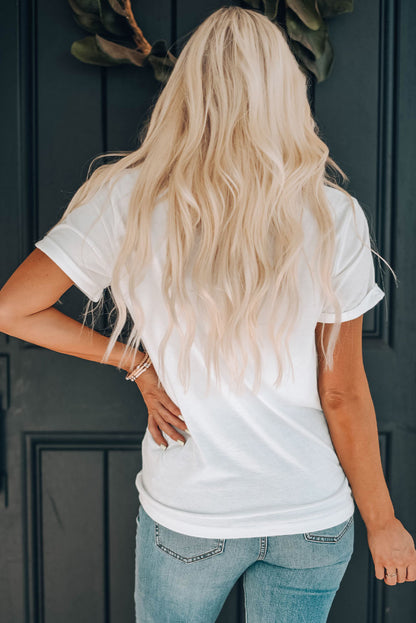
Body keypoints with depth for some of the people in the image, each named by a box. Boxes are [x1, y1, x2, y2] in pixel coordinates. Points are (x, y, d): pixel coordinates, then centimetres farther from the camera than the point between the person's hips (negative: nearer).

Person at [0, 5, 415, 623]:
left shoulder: (129, 198, -14)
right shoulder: (333, 217, -13)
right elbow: (343, 394, -10)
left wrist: (136, 363, -3)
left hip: (186, 519, 0)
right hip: (314, 523, 1)